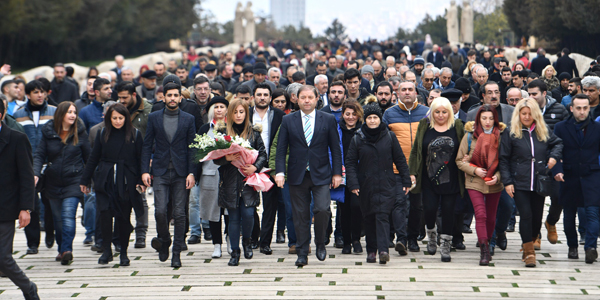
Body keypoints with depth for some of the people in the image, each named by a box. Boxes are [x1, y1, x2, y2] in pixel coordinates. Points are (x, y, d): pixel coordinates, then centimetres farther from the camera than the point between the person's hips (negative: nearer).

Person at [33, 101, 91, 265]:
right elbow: (39, 155, 0)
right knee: (58, 218, 10)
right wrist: (36, 173, -16)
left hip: (73, 181, -3)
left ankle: (67, 249, -22)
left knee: (68, 215, -17)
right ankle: (61, 249, 23)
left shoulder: (80, 133, -1)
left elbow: (88, 157, 5)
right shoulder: (48, 132, 1)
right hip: (53, 182, 3)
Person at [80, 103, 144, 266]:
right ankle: (107, 251, -5)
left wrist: (142, 181, -6)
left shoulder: (135, 135, 1)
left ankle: (123, 253, 15)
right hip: (105, 181, 1)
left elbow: (141, 159, 2)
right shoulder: (103, 134, 7)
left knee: (124, 217, 4)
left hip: (126, 182, -1)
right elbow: (93, 158, 13)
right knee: (105, 213, -12)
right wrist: (84, 180, 13)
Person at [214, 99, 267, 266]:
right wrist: (226, 158, -19)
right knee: (233, 218, 2)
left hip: (248, 181, 0)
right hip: (230, 182, 0)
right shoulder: (223, 133, 4)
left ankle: (246, 241, 18)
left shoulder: (254, 133, 6)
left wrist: (255, 167, -12)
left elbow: (263, 155, 6)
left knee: (248, 214, -11)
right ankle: (235, 252, 14)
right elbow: (215, 158, 2)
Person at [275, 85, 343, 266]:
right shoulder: (288, 121, 5)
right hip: (297, 175, 1)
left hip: (321, 175, -1)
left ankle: (320, 243, 10)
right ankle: (302, 253, 12)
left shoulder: (328, 120, 5)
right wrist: (280, 172, -8)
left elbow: (335, 148, 6)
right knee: (300, 215, 3)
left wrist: (337, 173, 1)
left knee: (322, 210, -15)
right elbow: (281, 149, 3)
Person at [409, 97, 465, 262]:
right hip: (429, 179, 0)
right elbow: (415, 151, 6)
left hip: (450, 180, 0)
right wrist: (412, 173, 0)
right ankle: (431, 235, 25)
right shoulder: (424, 126, 5)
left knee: (448, 211, -1)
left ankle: (445, 245, 9)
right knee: (429, 209, -5)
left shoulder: (457, 126, 4)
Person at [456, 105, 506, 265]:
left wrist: (497, 176, -11)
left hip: (494, 184, 1)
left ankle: (485, 243, 33)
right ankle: (484, 251, -17)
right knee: (480, 215, -15)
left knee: (491, 217, 10)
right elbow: (460, 161, 3)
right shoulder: (470, 136, -1)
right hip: (475, 182, -1)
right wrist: (474, 170, -12)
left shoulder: (500, 136, -1)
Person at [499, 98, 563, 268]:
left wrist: (554, 156, 2)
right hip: (519, 183, -3)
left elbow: (557, 143, 24)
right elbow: (503, 159, 1)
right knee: (526, 215, -10)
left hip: (539, 182, 3)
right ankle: (528, 252, -1)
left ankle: (529, 244, 25)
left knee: (537, 217, 4)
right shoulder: (511, 133, 0)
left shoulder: (543, 131, 8)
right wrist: (507, 182, -5)